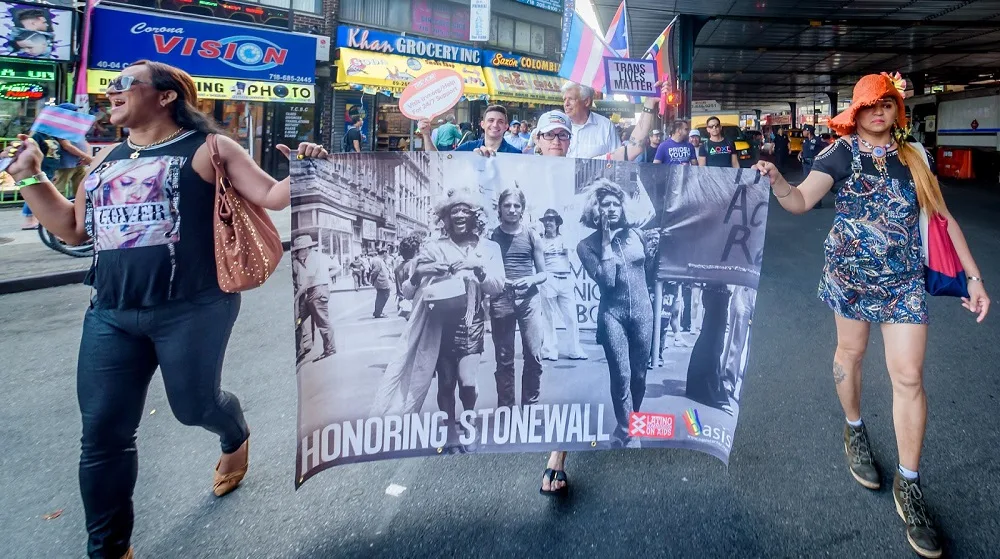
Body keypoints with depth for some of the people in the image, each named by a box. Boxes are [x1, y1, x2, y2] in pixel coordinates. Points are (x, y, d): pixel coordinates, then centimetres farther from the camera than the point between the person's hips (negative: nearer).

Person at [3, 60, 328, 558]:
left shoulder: (207, 150, -2)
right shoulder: (106, 159, 16)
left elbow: (273, 197, -6)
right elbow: (74, 229, 22)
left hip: (192, 310, -5)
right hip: (111, 316, 6)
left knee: (194, 405, 7)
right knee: (103, 432, 6)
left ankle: (235, 437, 48)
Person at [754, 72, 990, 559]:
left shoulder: (913, 156, 3)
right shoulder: (841, 153, -6)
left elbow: (944, 217, 6)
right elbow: (801, 201, -19)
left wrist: (973, 276, 1)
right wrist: (776, 180, -41)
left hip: (903, 280, 2)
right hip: (850, 274, -1)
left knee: (909, 377, -2)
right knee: (850, 354, 14)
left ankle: (909, 485, 9)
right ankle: (855, 431, 41)